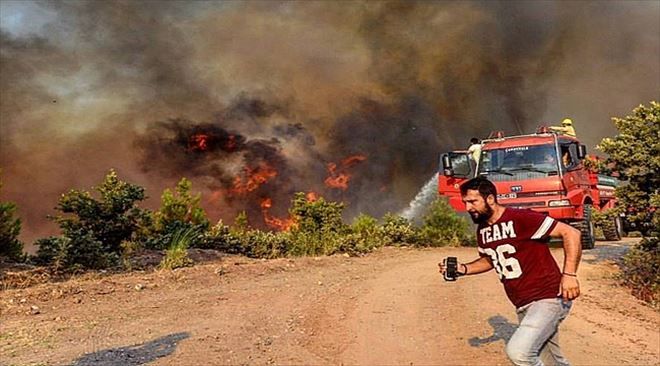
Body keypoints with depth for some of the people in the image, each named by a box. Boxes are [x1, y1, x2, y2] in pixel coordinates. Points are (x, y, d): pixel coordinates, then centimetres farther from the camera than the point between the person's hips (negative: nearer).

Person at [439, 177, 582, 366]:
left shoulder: (521, 218, -18)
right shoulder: (482, 230, 6)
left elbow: (571, 233, -16)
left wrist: (569, 274, -24)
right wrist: (463, 269, 6)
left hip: (548, 298, -8)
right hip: (523, 306, 8)